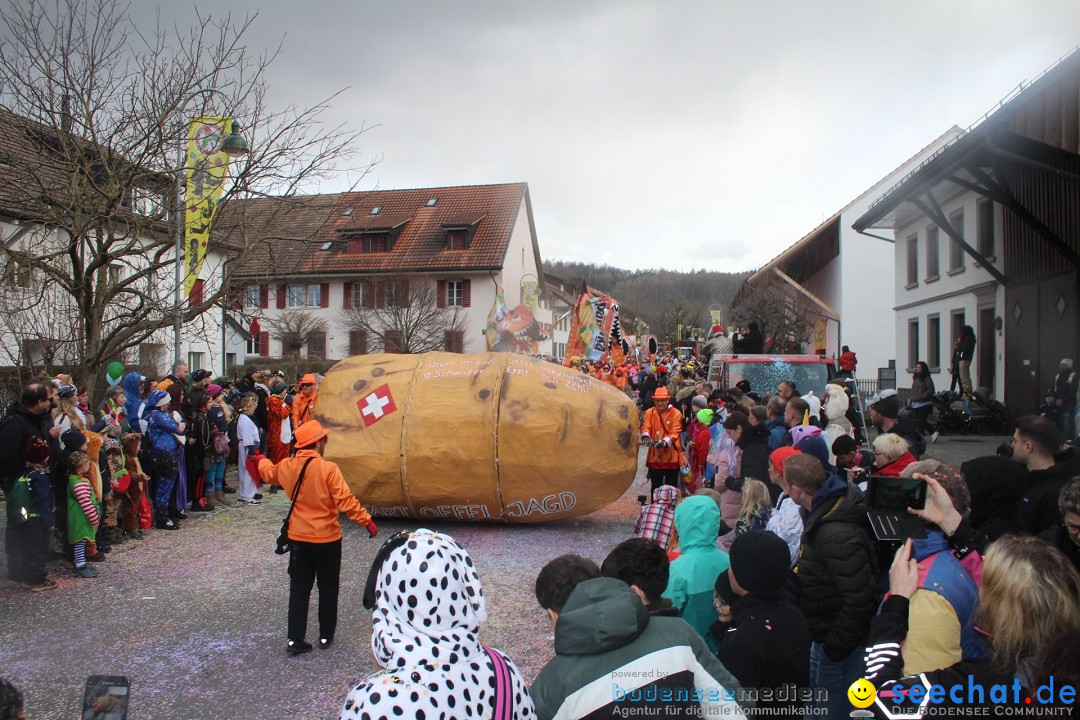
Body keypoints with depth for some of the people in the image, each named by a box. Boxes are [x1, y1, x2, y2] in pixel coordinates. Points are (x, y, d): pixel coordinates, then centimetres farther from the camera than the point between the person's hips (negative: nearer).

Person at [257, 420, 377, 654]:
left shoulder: (286, 466, -2)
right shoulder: (327, 468, -20)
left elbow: (268, 473, 21)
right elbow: (346, 500, -23)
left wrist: (262, 460, 43)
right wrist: (367, 521, -15)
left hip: (298, 538, 4)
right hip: (327, 538, -4)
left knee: (299, 588, 12)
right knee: (328, 588, 12)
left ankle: (295, 639, 13)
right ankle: (326, 636, 22)